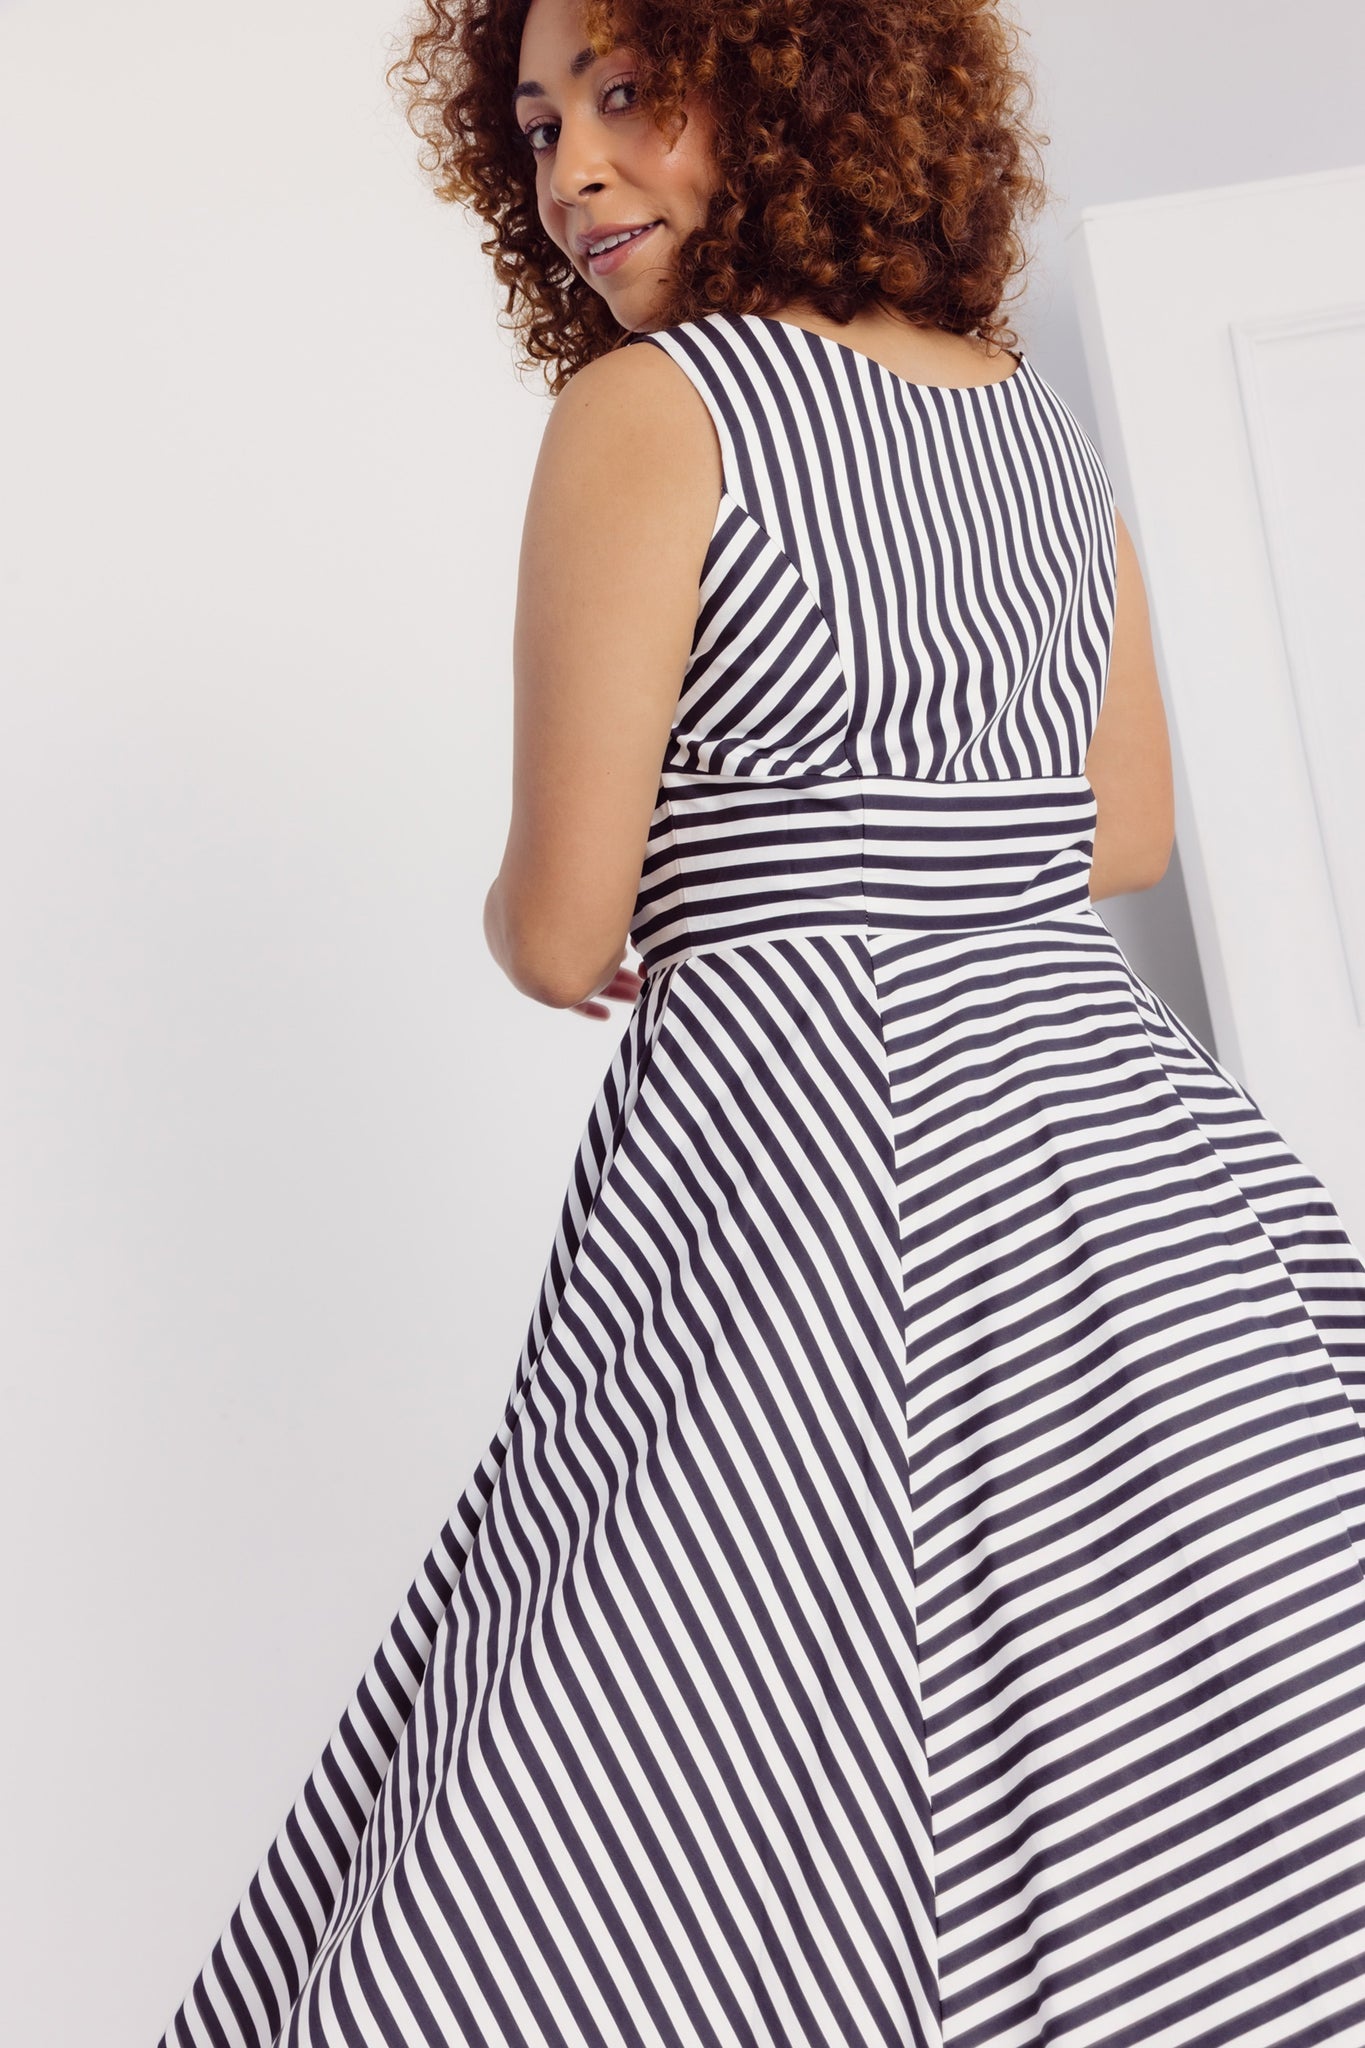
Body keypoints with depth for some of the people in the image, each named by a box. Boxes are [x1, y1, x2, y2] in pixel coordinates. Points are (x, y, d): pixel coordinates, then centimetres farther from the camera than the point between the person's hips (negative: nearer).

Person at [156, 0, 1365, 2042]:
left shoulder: (645, 406, -6)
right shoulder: (1043, 422, 14)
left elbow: (559, 930, -8)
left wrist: (527, 917, 14)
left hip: (813, 1137, -7)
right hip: (1141, 1130, 8)